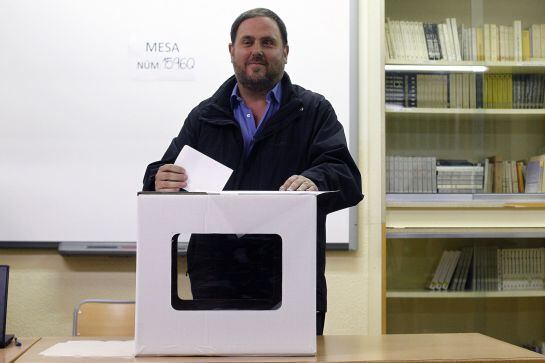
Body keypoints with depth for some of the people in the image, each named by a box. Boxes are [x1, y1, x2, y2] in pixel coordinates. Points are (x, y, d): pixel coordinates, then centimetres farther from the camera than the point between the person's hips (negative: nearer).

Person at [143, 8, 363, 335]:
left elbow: (346, 176, -6)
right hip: (215, 280, 2)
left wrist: (314, 181, -29)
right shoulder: (203, 117, 14)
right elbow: (162, 174, 10)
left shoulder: (314, 110, 7)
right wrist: (160, 182, -15)